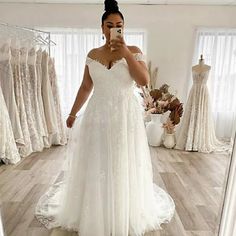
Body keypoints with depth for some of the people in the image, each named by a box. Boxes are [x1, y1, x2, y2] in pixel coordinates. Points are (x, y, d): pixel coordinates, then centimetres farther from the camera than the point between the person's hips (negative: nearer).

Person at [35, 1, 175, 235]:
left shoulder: (134, 51, 1)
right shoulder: (93, 54, 8)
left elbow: (144, 80, -12)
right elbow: (85, 87, 12)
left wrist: (126, 53, -17)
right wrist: (73, 113, 13)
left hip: (126, 116, -2)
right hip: (98, 116, 2)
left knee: (124, 166, 7)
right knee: (95, 167, 9)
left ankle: (125, 217, 32)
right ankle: (94, 216, 33)